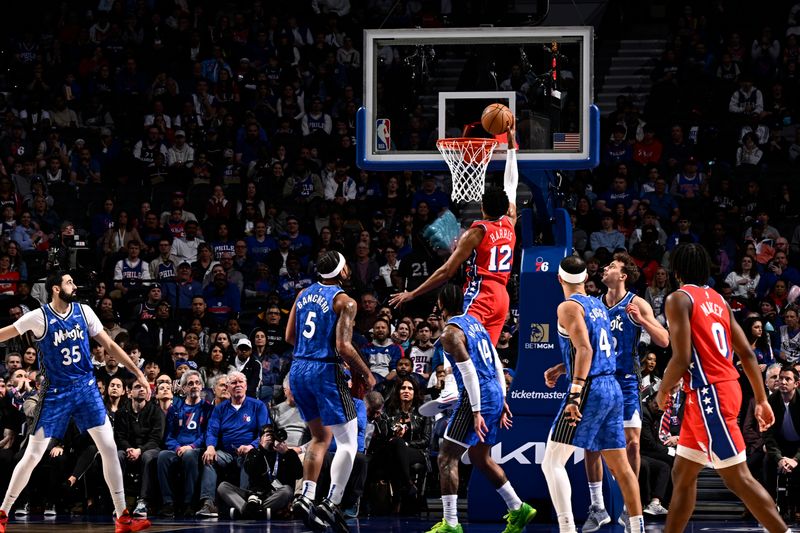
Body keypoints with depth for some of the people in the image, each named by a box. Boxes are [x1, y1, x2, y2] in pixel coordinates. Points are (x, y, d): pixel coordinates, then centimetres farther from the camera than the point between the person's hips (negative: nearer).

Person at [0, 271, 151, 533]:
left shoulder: (84, 311, 1)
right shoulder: (39, 317, -11)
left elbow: (110, 346, 7)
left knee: (109, 448, -4)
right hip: (56, 393, -4)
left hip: (86, 388, 4)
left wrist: (139, 374, 4)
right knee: (32, 456, -1)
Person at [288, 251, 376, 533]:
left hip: (298, 370, 7)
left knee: (320, 437, 21)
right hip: (325, 371, -7)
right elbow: (344, 347, -17)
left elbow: (290, 336, 16)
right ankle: (331, 504, -11)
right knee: (348, 442, 0)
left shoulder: (304, 294, 11)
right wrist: (366, 374, -4)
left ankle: (306, 497, 9)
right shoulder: (344, 301, -10)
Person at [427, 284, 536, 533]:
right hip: (495, 393, 9)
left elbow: (469, 372, -20)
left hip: (476, 398, -9)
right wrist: (502, 400, 21)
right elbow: (497, 364, 18)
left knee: (447, 458, -4)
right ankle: (518, 510, 23)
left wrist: (476, 411, -21)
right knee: (481, 458, 22)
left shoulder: (450, 332, -12)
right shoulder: (474, 322, 16)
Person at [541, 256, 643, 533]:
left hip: (590, 388, -8)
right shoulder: (598, 305, 17)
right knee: (620, 464, 13)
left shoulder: (568, 307, -8)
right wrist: (561, 369, 34)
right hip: (613, 388, 8)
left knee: (552, 463, -8)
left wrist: (575, 393, -27)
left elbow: (585, 350, -21)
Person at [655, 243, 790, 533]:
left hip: (709, 394, -9)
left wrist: (664, 390, 0)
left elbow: (682, 358, -17)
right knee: (682, 474, 16)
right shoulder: (718, 299, 15)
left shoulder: (679, 299, -9)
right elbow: (747, 353, 13)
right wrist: (761, 399, 17)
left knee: (738, 477, -8)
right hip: (725, 388, 9)